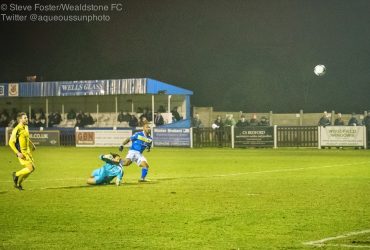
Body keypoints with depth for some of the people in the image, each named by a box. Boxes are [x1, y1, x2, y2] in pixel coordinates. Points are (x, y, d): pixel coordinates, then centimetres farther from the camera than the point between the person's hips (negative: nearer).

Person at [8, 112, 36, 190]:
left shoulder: (26, 127, 9)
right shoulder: (17, 130, -18)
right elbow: (11, 143, -19)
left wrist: (32, 145, 18)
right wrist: (18, 153, -24)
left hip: (27, 151, 9)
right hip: (21, 153, -9)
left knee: (32, 168, 9)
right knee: (30, 168, -15)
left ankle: (18, 183, 23)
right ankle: (16, 175, 11)